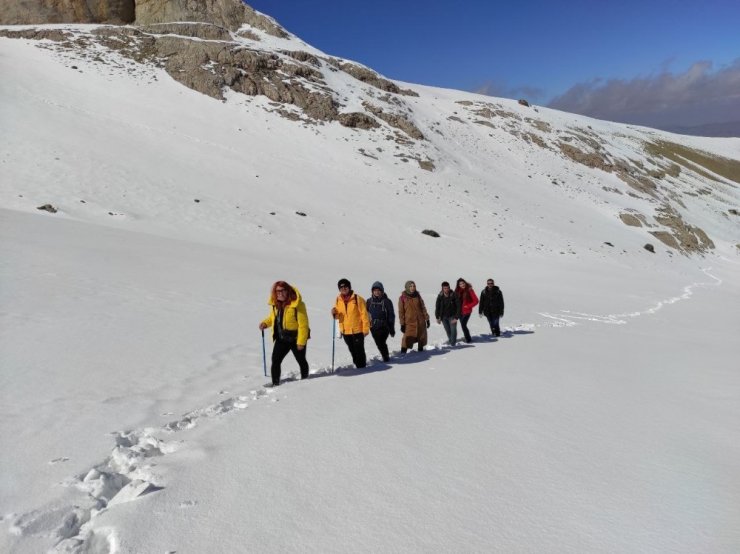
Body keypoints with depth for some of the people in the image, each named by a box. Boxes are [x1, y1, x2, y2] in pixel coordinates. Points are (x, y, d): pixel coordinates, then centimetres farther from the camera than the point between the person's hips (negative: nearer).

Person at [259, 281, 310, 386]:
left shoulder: (297, 304, -23)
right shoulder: (276, 304, -2)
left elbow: (303, 324, -22)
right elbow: (273, 317, 18)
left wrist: (301, 342, -23)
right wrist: (265, 323, -4)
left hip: (296, 338, -5)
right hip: (281, 339, 5)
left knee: (301, 360, 17)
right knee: (275, 361, -5)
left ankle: (304, 379, 39)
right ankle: (275, 383, 6)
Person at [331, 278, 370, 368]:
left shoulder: (357, 299, -11)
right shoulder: (338, 300, 4)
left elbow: (364, 314, -10)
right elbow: (338, 316, 11)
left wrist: (366, 329, -13)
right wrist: (334, 314, -12)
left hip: (357, 330, -5)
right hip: (345, 331, 5)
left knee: (359, 351, 1)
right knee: (352, 351, 17)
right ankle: (357, 365, 31)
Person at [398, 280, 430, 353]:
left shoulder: (418, 296, 5)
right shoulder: (402, 298, -5)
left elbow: (423, 308, 11)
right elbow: (401, 312, -4)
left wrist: (427, 319, 8)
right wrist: (402, 324, -6)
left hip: (420, 322, 4)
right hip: (409, 322, -4)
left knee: (422, 337, 11)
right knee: (408, 338, -12)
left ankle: (421, 350, 27)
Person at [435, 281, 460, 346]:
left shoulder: (453, 295, -15)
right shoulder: (440, 296, -8)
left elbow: (458, 307, -13)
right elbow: (437, 307, 2)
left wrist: (456, 317, -17)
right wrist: (437, 317, -1)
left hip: (452, 316, -2)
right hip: (443, 316, 2)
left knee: (453, 329, -11)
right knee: (447, 330, 12)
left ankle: (452, 343, 0)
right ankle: (450, 339, 37)